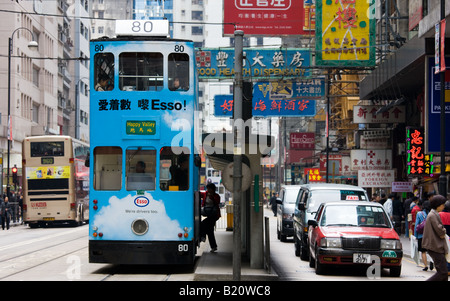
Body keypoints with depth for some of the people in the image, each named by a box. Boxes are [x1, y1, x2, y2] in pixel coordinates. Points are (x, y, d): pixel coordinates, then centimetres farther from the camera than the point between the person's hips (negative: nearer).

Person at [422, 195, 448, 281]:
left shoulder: (435, 214, 17)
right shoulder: (433, 215, -16)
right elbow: (440, 231, -19)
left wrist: (443, 232, 3)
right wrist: (443, 233, 2)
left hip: (437, 247, 10)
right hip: (436, 248, -10)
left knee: (444, 273, 9)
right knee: (442, 272, -12)